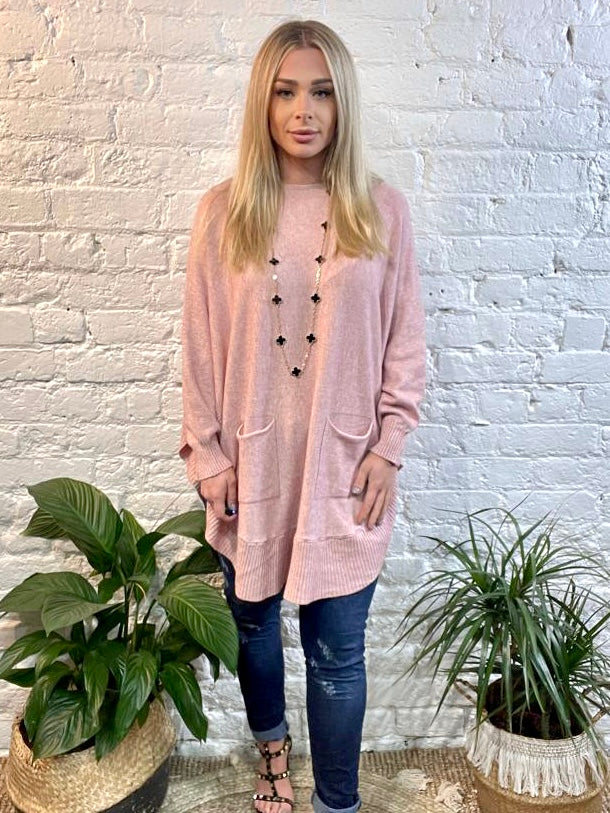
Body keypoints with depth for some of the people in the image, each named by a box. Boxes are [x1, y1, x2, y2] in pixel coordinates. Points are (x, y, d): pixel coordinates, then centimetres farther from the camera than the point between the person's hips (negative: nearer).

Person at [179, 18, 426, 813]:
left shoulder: (382, 209, -3)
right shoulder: (224, 209, -3)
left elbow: (405, 343, 0)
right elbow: (200, 344, -1)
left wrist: (387, 448, -4)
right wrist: (206, 453, -2)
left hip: (342, 462, -1)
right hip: (251, 461, 2)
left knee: (336, 649, 7)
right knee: (253, 619, 21)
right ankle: (271, 741, 53)